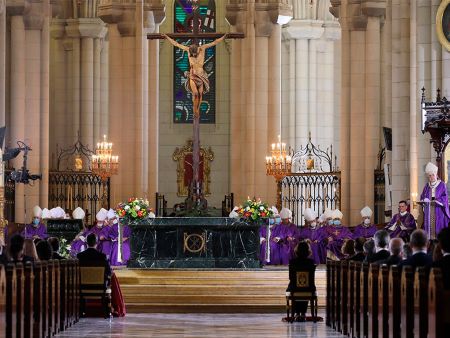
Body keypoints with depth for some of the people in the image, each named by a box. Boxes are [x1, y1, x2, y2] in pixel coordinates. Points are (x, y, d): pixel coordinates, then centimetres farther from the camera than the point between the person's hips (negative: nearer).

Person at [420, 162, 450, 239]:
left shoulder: (442, 184, 3)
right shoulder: (427, 186, 15)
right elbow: (422, 197, 12)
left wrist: (437, 200, -21)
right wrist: (424, 200, -11)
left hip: (438, 210, -3)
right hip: (429, 211, 3)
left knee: (439, 226, -9)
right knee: (429, 227, -4)